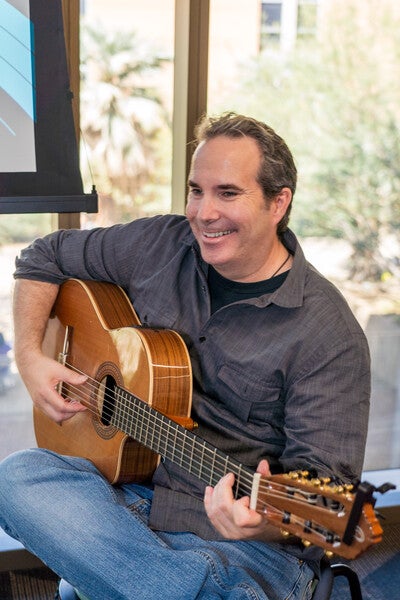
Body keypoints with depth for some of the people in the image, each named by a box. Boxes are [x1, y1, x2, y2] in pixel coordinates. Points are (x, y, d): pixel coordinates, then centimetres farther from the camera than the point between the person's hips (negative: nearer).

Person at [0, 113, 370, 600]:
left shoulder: (329, 334, -13)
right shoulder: (159, 245, 3)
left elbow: (323, 479, -16)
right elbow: (44, 257, 16)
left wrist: (266, 519, -38)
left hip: (252, 541, -6)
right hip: (133, 483, 7)